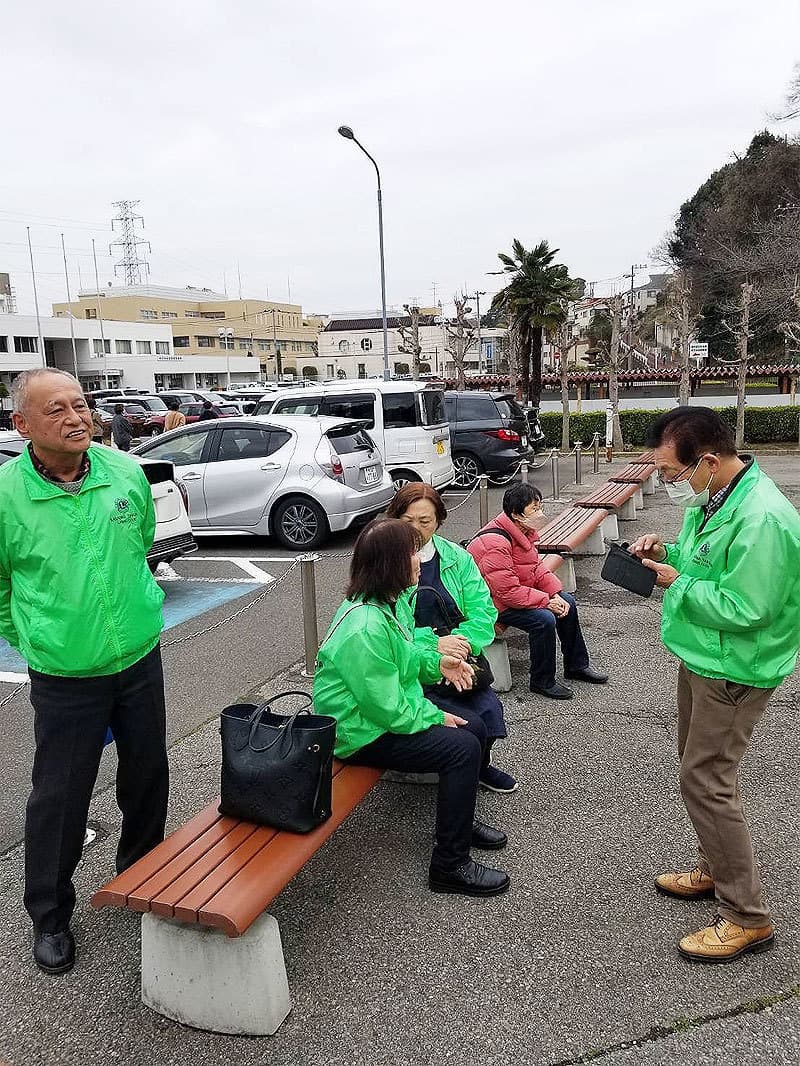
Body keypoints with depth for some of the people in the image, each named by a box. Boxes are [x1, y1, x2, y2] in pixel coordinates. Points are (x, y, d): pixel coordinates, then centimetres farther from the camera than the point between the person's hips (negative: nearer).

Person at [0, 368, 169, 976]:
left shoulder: (125, 471, -5)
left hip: (140, 658, 4)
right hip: (64, 677, -3)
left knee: (148, 774, 18)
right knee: (60, 796, 7)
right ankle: (50, 915, 31)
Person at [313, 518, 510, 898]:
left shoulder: (392, 601, 0)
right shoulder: (364, 630, -32)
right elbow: (389, 709, -26)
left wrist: (436, 662, 1)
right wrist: (436, 718, -13)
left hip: (392, 707, 10)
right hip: (363, 732, -10)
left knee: (474, 728, 11)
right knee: (462, 748, -19)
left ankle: (459, 819, 33)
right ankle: (450, 865, -5)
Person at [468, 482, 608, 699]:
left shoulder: (522, 531, 2)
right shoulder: (495, 543, -30)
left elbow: (537, 568, 8)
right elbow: (508, 591, -31)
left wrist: (556, 595, -7)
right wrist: (546, 601, -24)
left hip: (518, 591, 11)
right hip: (494, 603, -10)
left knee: (567, 602, 8)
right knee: (544, 619, -27)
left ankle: (577, 665, 24)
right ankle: (542, 682, -7)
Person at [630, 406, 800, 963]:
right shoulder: (714, 497, 2)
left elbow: (744, 608, -29)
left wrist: (677, 583, -18)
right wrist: (669, 551, -1)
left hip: (733, 671, -10)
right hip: (702, 657, 10)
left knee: (706, 782, -3)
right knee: (702, 769, 21)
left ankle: (748, 917, 12)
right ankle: (715, 869, 40)